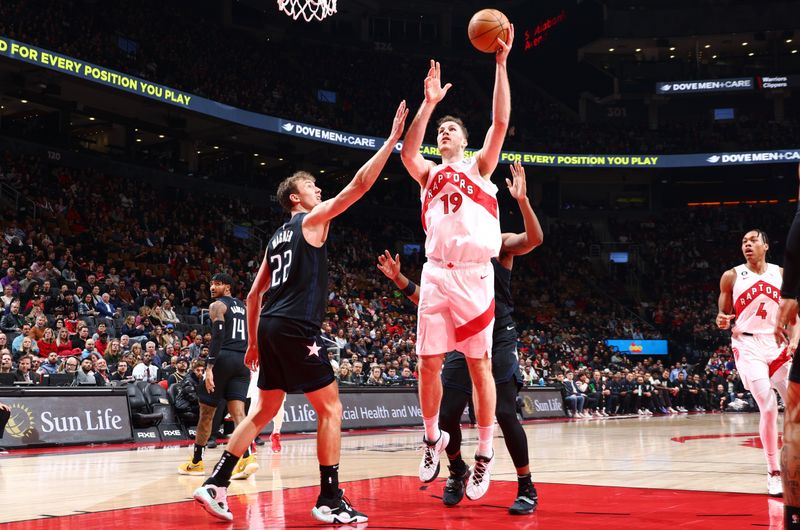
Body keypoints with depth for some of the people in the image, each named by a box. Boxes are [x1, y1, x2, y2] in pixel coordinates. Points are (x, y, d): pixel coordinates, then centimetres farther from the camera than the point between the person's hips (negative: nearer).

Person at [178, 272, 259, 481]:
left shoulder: (217, 306, -2)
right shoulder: (243, 307, 20)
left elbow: (218, 336, -15)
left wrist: (209, 366, -20)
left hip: (223, 358, -6)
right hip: (242, 361, 6)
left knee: (207, 412, 7)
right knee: (237, 411, -4)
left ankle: (196, 462, 19)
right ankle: (247, 457, -26)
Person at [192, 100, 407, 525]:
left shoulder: (278, 238, 23)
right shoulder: (312, 220, 0)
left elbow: (254, 295, 23)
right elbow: (360, 184, -8)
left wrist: (253, 343, 27)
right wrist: (393, 139, -3)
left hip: (271, 328, 9)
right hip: (296, 328, -9)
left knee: (264, 411, 16)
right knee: (330, 408, -3)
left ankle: (215, 485, 13)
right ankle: (330, 500, -4)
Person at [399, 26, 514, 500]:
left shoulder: (479, 166, 12)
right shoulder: (428, 173, 16)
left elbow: (500, 123, -3)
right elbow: (407, 151, -6)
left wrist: (501, 63, -9)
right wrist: (429, 102, -13)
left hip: (474, 274, -3)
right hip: (436, 274, 3)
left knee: (479, 364, -1)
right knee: (429, 364, 4)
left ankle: (485, 453, 6)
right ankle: (433, 438, 24)